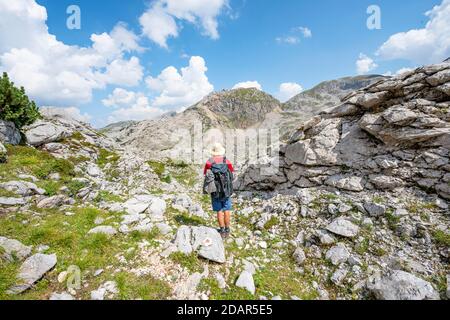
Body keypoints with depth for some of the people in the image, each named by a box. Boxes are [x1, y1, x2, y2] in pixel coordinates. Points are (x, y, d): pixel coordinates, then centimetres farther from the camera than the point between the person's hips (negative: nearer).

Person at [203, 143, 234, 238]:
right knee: (227, 210, 10)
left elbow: (206, 176, 1)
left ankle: (222, 230, 15)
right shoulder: (227, 161, -4)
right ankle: (227, 230, 18)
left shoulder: (209, 162, -5)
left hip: (215, 190, 0)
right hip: (226, 190, 0)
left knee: (219, 211, 8)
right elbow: (231, 175, 3)